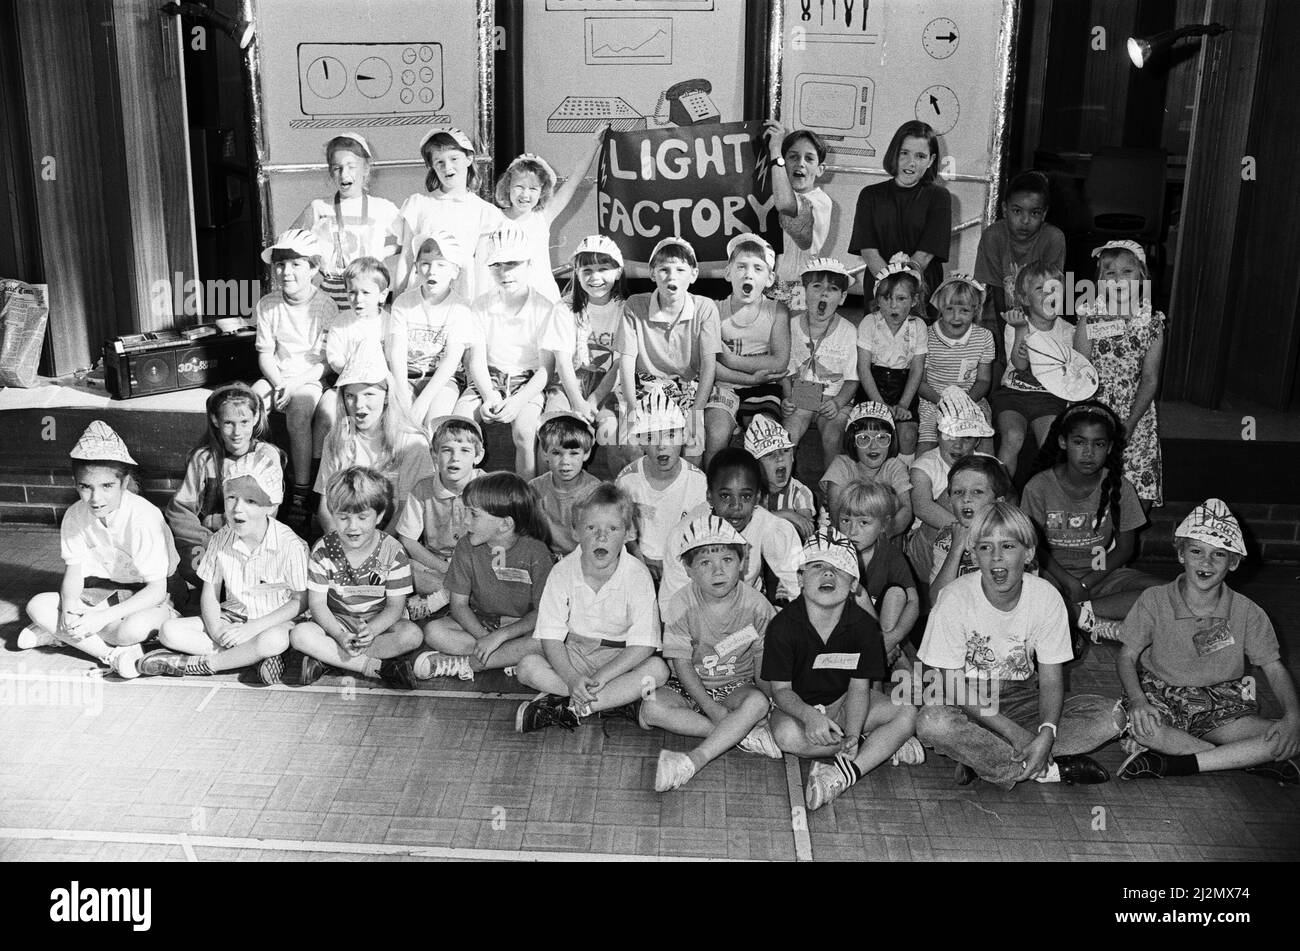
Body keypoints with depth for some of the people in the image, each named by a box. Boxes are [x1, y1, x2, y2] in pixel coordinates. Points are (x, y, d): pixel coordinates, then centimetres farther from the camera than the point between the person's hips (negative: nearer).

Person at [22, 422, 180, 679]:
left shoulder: (144, 518, -25)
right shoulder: (75, 516, -8)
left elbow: (156, 590, -24)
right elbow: (74, 572, -2)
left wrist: (103, 617, -32)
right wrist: (68, 609, -25)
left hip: (147, 599, -5)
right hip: (101, 595, 6)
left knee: (135, 627, -38)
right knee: (37, 605, -16)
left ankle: (58, 634, -12)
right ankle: (112, 654, -21)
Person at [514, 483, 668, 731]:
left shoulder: (638, 576, -16)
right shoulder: (563, 572, -12)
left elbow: (642, 645, -18)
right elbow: (551, 636, -12)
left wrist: (600, 677, -27)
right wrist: (571, 678, -29)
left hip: (619, 657, -1)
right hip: (571, 652, 1)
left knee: (657, 669, -30)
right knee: (527, 667, -25)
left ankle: (570, 707, -28)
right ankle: (617, 698, -22)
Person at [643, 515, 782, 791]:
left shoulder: (756, 605, -12)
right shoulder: (681, 607, -15)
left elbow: (762, 661, -2)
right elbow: (682, 664, -12)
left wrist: (765, 706, -13)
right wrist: (712, 708, -20)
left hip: (738, 687, 0)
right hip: (691, 688, 1)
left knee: (756, 702, -34)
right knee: (652, 708, -28)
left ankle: (695, 759, -38)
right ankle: (743, 734, -27)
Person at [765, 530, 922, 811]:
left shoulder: (863, 625, -13)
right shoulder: (783, 626, -19)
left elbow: (859, 687, -10)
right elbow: (781, 689, -16)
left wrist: (852, 735, -28)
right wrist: (809, 716, -37)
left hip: (843, 703, 2)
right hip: (797, 704, -2)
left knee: (908, 713, -20)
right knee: (787, 735, -36)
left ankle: (846, 772, -32)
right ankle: (884, 746, -19)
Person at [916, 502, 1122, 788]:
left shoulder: (1046, 597, -11)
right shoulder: (956, 600, -19)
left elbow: (1051, 679, -8)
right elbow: (955, 687, -17)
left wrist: (1047, 734, -27)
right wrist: (1015, 733, -24)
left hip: (1022, 697, 4)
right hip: (966, 702, -3)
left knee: (1111, 716, -16)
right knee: (932, 723, -37)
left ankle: (983, 759, -21)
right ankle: (1049, 770, -21)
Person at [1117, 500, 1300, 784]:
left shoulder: (1247, 613, -3)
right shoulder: (1154, 601, -7)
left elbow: (1275, 668, 3)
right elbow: (1127, 657, -3)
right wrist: (1137, 699, -24)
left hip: (1221, 705, 2)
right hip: (1162, 698, -2)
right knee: (1139, 726, -37)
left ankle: (1174, 764, -26)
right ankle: (1245, 759, -21)